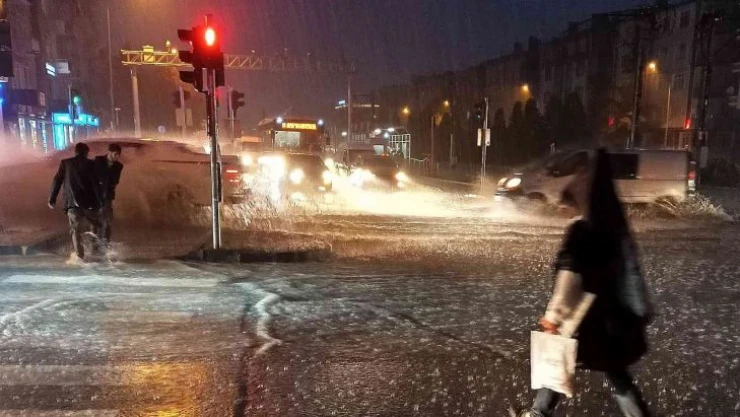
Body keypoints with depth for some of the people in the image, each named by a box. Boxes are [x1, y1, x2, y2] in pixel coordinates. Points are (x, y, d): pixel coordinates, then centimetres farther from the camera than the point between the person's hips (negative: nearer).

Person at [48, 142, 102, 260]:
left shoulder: (65, 163, 7)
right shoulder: (89, 164, 1)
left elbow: (57, 181, 6)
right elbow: (95, 184, -3)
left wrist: (52, 199, 11)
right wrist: (99, 201, 0)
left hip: (72, 203, 1)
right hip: (89, 202, -1)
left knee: (76, 230, 3)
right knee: (95, 226, 18)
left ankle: (80, 255, -8)